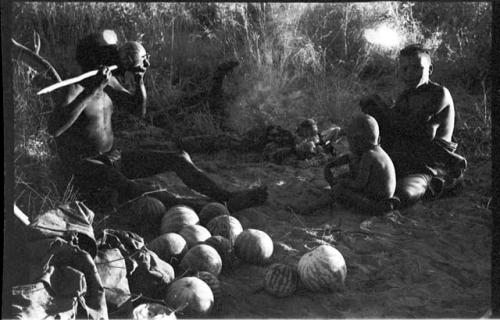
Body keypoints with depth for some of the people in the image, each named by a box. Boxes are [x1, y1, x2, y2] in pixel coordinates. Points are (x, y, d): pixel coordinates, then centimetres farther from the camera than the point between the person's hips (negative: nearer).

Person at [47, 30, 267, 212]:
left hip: (113, 159, 8)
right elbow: (53, 129, -36)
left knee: (178, 159, -6)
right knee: (125, 187, -38)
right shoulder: (75, 89, -20)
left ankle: (228, 198, -16)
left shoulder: (109, 82, 3)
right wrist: (92, 91, -38)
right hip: (84, 169, -8)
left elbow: (139, 109, 13)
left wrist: (139, 79, -6)